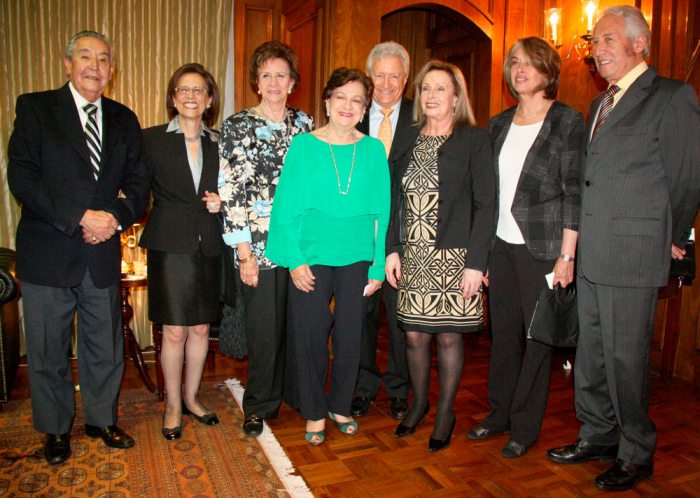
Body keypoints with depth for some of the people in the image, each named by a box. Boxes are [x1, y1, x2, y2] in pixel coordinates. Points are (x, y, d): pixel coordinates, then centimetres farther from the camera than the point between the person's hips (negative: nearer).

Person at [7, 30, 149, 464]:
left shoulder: (124, 120, 10)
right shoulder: (35, 108, -1)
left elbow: (139, 180, 6)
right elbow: (21, 177, -11)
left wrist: (116, 216, -13)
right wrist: (80, 217, -19)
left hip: (103, 253, 3)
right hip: (48, 253, -3)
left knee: (105, 346, 14)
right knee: (48, 351, 10)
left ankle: (102, 419, 34)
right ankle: (56, 429, 31)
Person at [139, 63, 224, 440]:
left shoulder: (218, 144, 9)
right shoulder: (152, 139, 1)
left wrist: (220, 203, -3)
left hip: (208, 247, 3)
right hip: (170, 246, -3)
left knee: (201, 329, 10)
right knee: (174, 331, 1)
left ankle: (191, 397, 29)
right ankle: (173, 405, 20)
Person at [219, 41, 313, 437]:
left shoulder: (304, 124, 11)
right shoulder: (238, 127, -1)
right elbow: (231, 193, -6)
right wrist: (245, 253, -10)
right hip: (258, 244, -3)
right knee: (264, 329, 4)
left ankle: (297, 394, 32)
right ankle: (260, 406, 25)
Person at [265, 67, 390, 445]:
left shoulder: (374, 150, 4)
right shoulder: (303, 145, 0)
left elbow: (381, 211, 3)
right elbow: (286, 206, -2)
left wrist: (378, 265, 0)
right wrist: (295, 259, -9)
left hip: (357, 258, 2)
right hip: (312, 257, -1)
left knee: (350, 335, 9)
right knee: (311, 334, 6)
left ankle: (340, 405, 32)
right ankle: (314, 412, 26)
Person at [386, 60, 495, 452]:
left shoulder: (474, 140, -3)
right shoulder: (410, 141, 11)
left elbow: (486, 204, -7)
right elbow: (397, 200, 11)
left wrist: (476, 263, -13)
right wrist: (392, 249, 2)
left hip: (453, 257, -4)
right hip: (413, 256, 4)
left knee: (449, 335, 5)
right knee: (414, 333, 9)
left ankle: (446, 412, 25)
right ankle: (419, 403, 32)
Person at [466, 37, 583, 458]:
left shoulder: (568, 122, -4)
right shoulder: (500, 124, 11)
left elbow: (574, 192, -8)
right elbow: (489, 189, 12)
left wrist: (567, 255, -12)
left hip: (542, 248, -5)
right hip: (501, 245, 5)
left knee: (538, 336, 5)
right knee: (503, 331, 12)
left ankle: (526, 427, 20)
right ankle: (500, 412, 29)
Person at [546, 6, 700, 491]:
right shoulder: (600, 103, 17)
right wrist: (579, 246, 10)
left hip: (634, 255, -8)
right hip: (592, 255, 8)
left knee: (625, 356, 1)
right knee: (591, 351, 15)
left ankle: (637, 453, 21)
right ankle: (598, 436, 33)